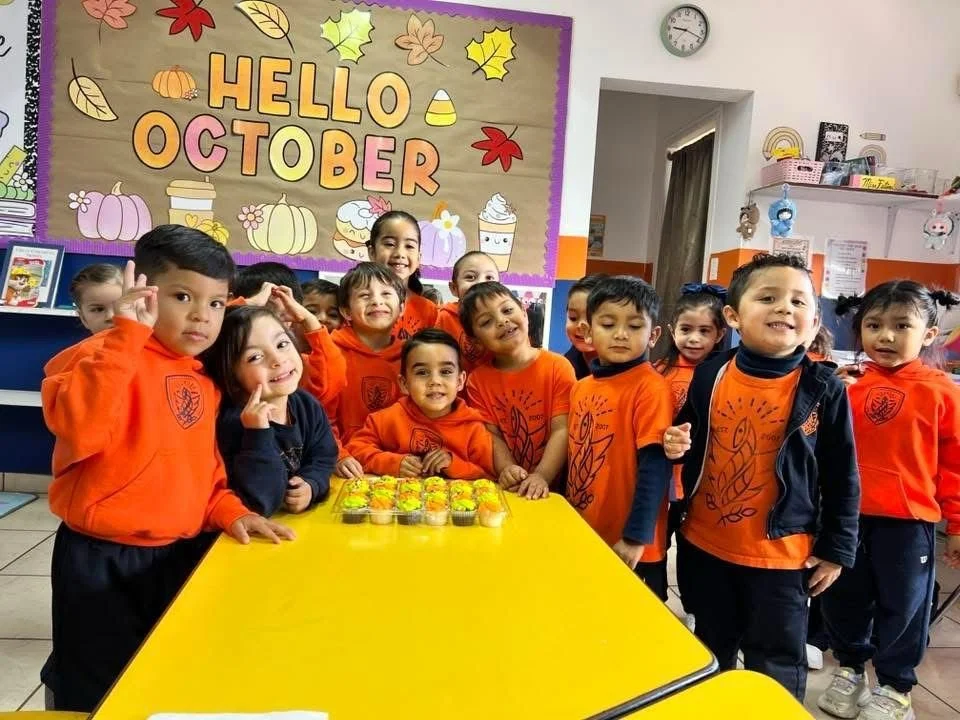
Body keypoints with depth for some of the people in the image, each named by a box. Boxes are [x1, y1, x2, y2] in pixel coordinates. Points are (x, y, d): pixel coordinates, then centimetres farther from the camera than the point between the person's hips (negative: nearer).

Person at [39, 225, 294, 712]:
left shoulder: (204, 382, 7)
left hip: (181, 556, 7)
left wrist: (226, 510, 0)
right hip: (103, 560, -7)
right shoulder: (106, 356, -16)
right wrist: (127, 334, -34)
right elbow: (79, 430, -35)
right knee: (98, 696, 11)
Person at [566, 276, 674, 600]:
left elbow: (655, 467, -17)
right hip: (580, 538, 6)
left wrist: (635, 538, -18)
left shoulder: (651, 388, -14)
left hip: (628, 549, -6)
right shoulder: (580, 387, 6)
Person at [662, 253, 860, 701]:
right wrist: (675, 445, -12)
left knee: (775, 672, 14)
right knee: (710, 656, 23)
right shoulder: (709, 375, -5)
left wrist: (836, 548, 0)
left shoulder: (823, 390, -11)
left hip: (782, 555, -2)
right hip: (704, 546, 3)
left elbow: (842, 476, -3)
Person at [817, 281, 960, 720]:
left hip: (908, 520, -2)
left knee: (902, 606, 12)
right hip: (847, 515, 2)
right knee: (843, 599, 16)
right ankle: (849, 669, 39)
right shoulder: (848, 385, -1)